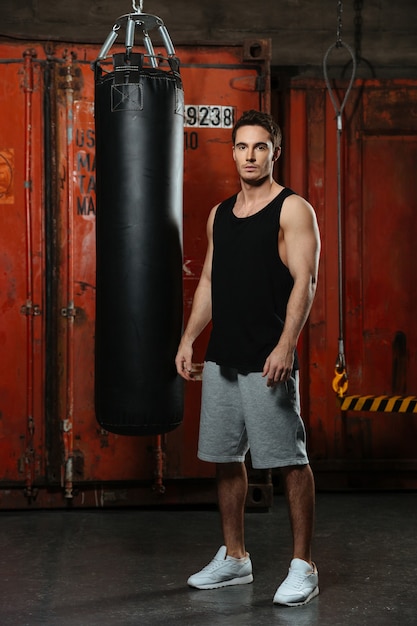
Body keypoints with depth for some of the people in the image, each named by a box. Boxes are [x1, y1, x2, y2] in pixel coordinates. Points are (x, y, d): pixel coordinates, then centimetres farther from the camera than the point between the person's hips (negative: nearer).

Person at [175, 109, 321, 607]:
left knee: (290, 461, -3)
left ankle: (303, 566, 6)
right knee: (225, 459, 12)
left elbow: (304, 281, -12)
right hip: (222, 357, 7)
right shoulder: (219, 214, 15)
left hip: (268, 359, -7)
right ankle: (234, 559, 25)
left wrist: (286, 345, -22)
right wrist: (188, 338, 12)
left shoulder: (292, 209, -4)